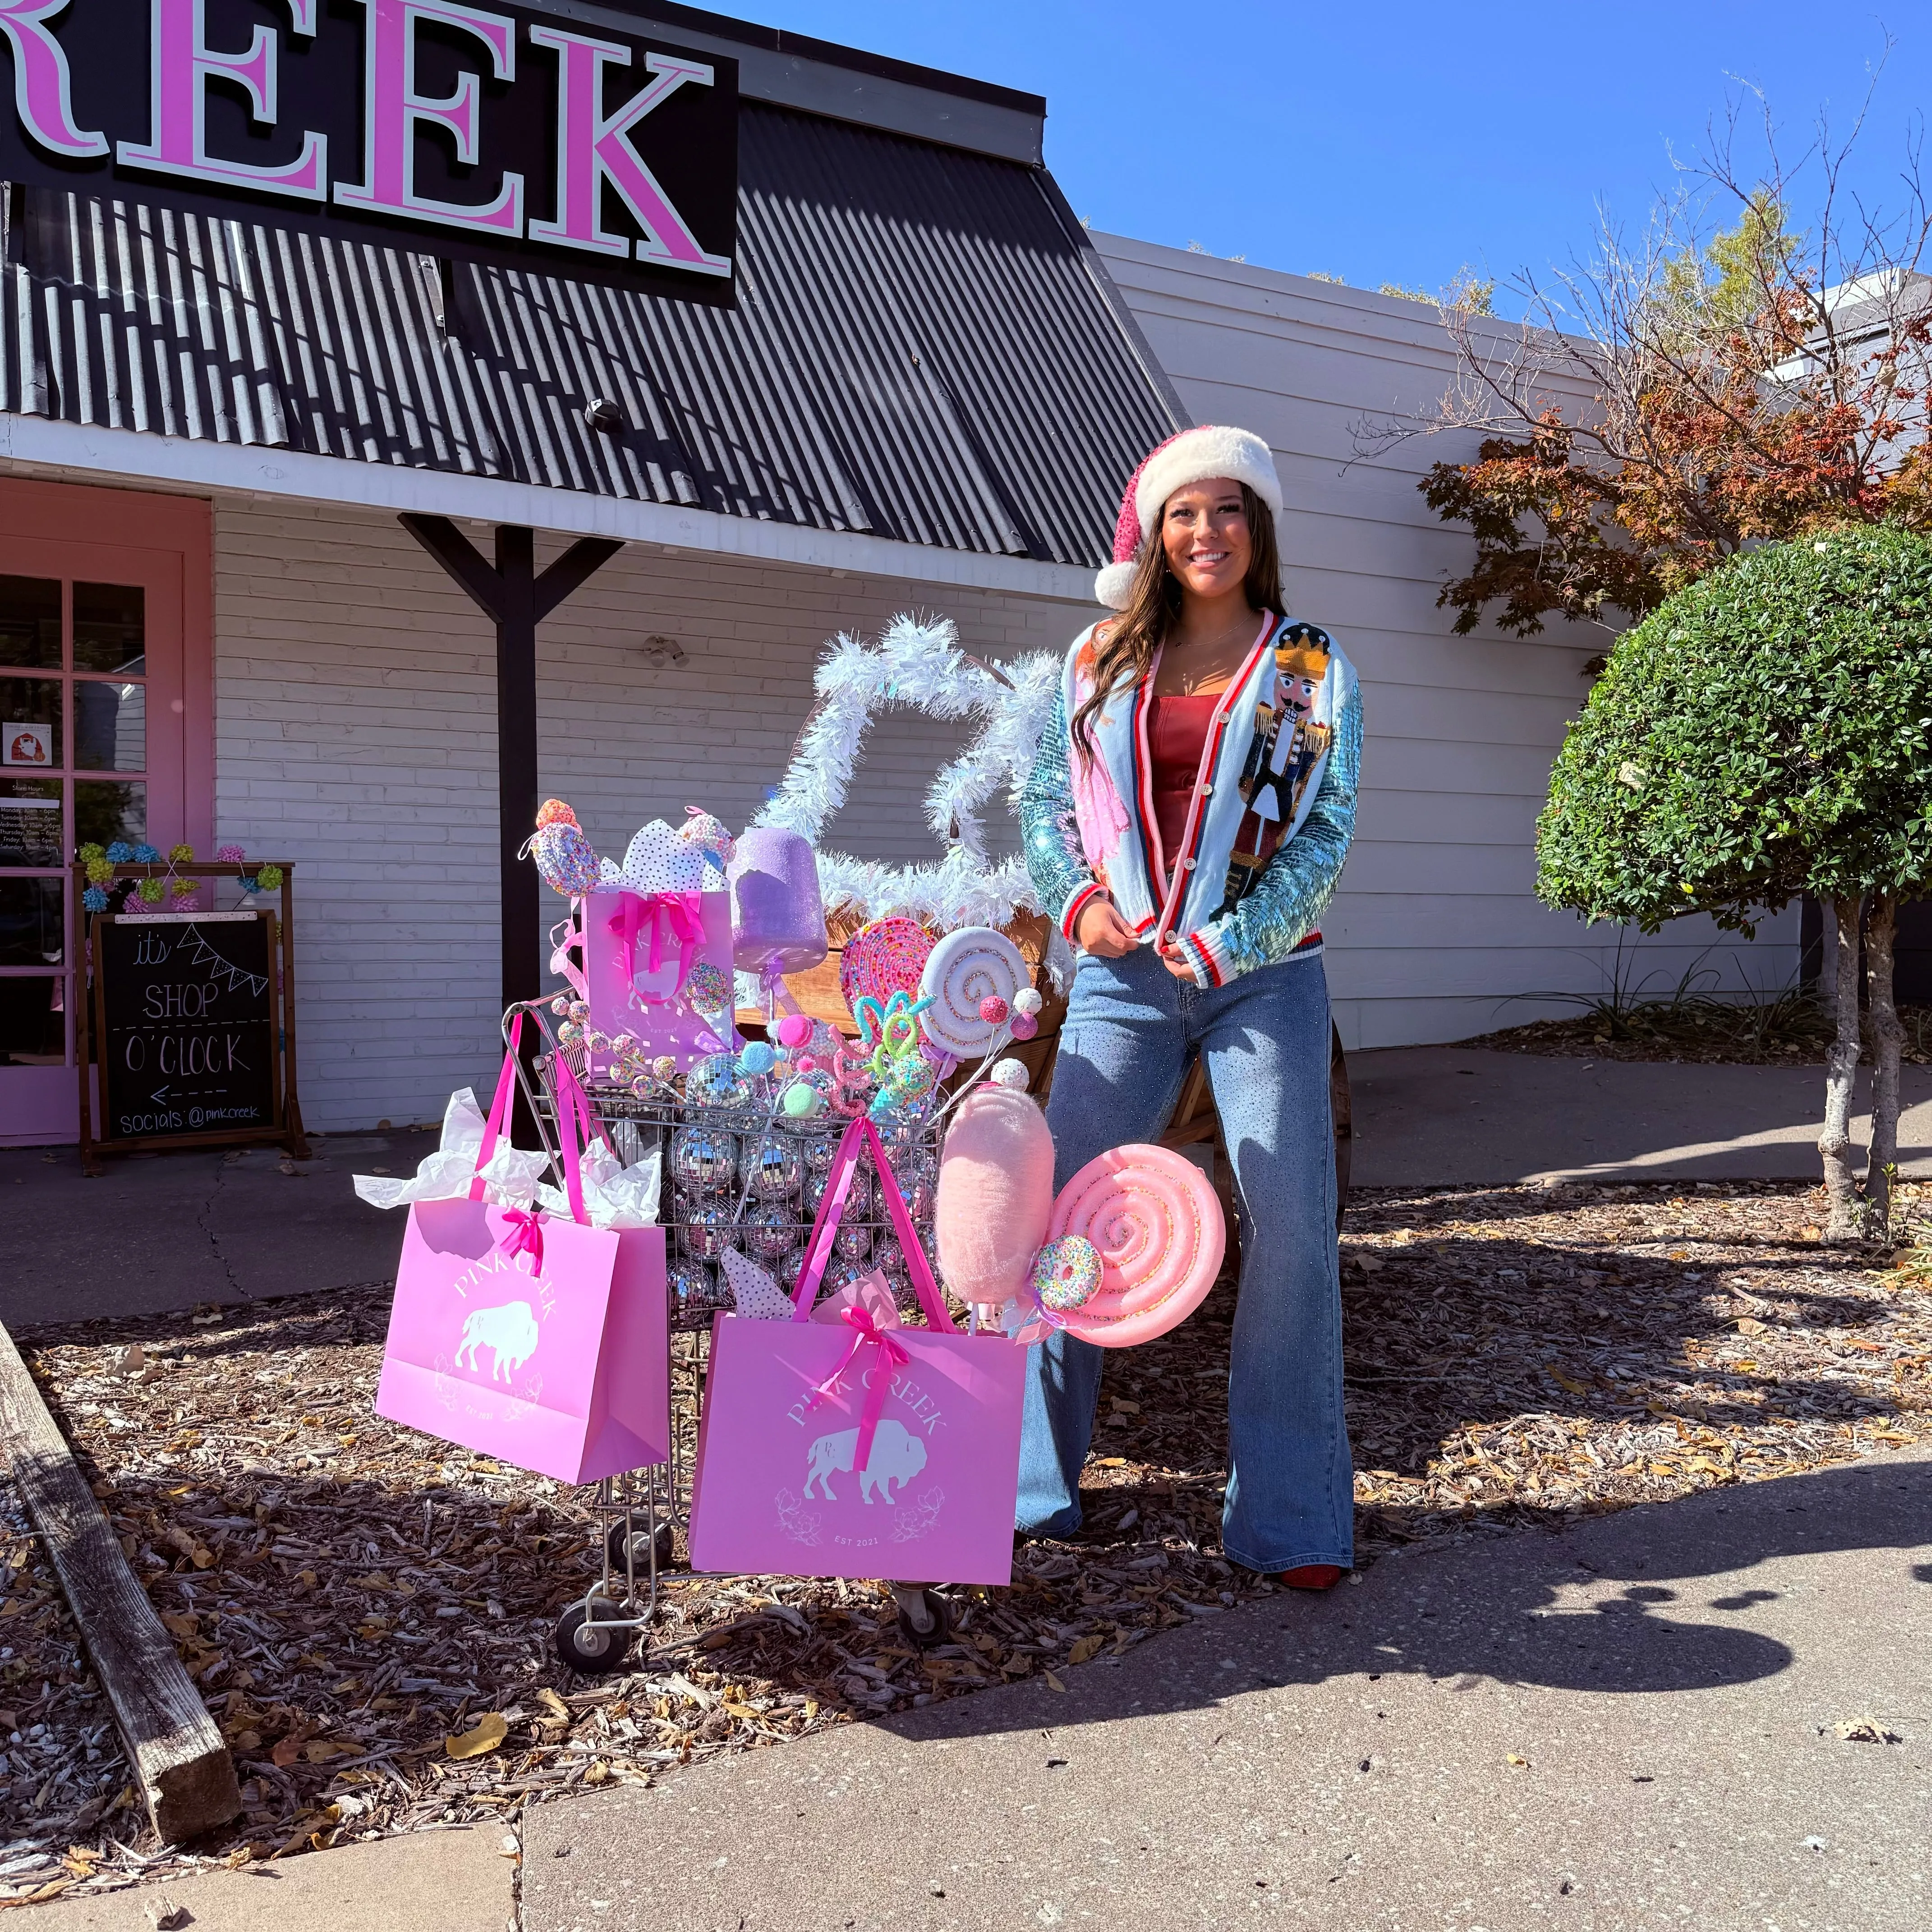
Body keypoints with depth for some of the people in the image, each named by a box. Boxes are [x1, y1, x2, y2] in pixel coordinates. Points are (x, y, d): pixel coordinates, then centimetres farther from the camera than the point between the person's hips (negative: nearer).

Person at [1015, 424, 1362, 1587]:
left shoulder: (1310, 664, 6)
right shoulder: (1100, 660, 12)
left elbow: (1328, 827, -1)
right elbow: (1045, 797, 13)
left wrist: (1224, 943, -11)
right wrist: (1075, 896, -5)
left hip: (1263, 975, -1)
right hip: (1122, 974, 2)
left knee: (1291, 1226, -5)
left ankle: (1290, 1516, 7)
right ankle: (1028, 1481, 17)